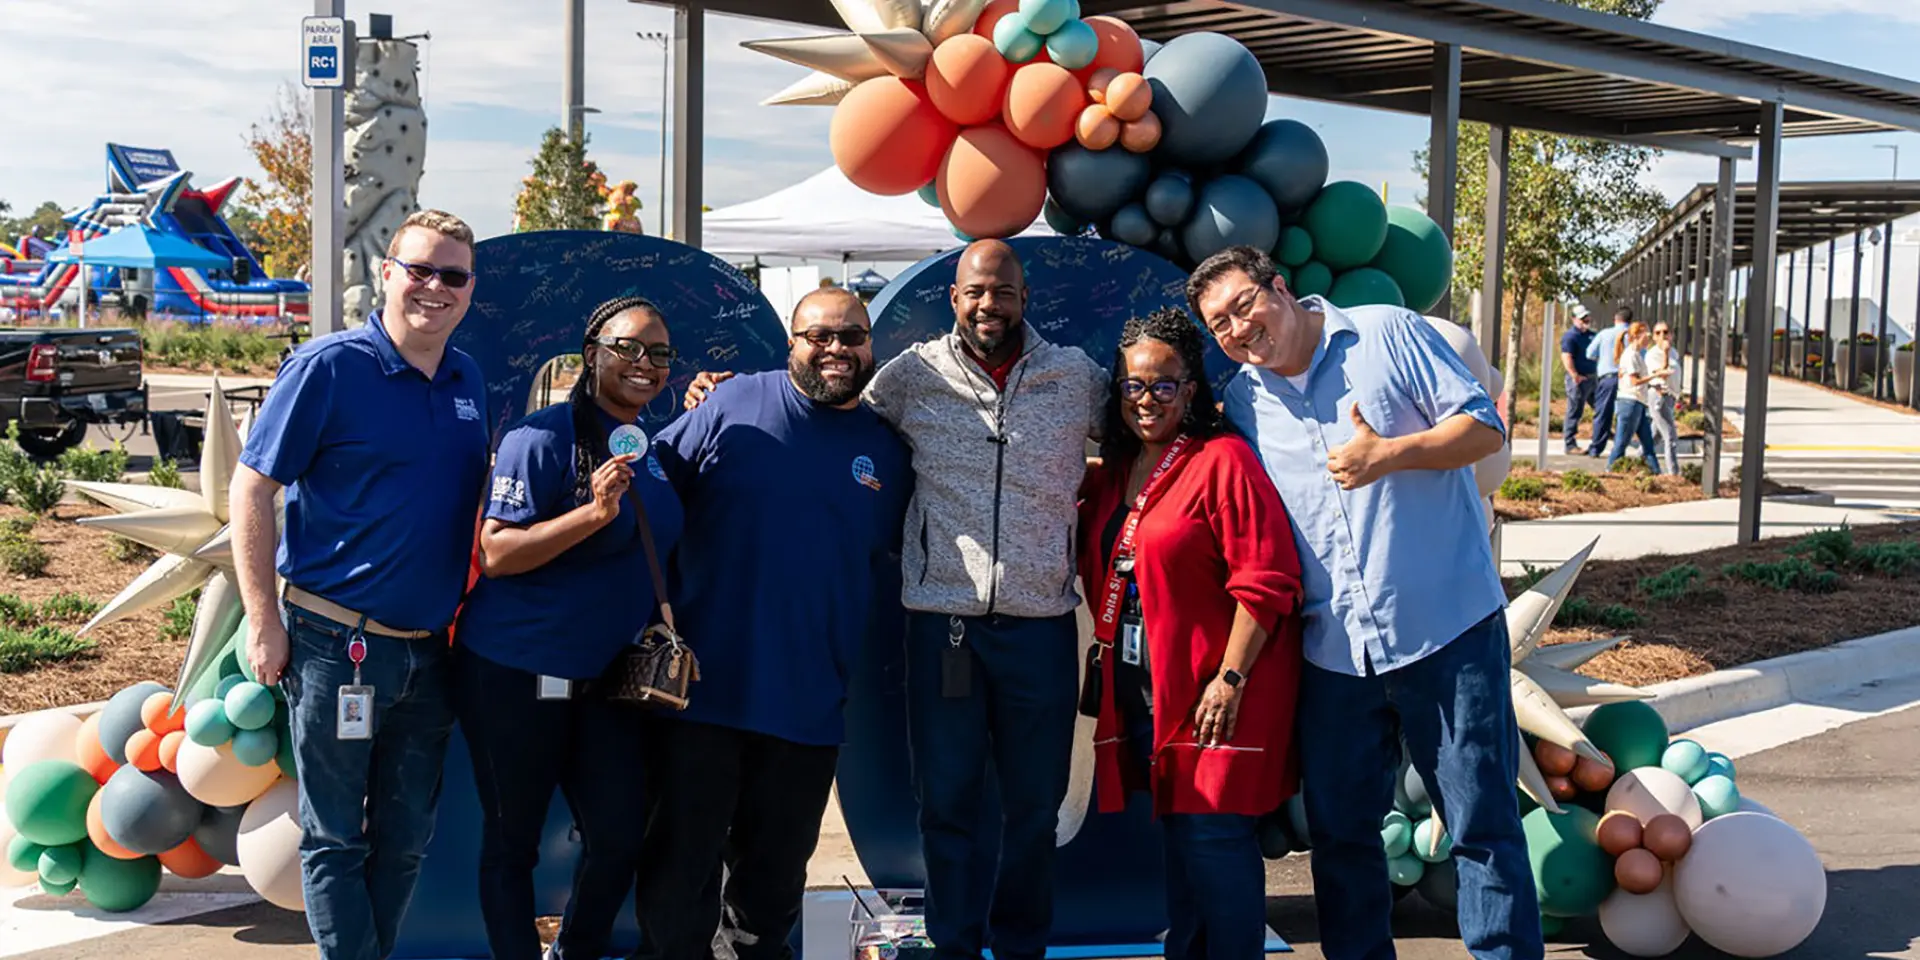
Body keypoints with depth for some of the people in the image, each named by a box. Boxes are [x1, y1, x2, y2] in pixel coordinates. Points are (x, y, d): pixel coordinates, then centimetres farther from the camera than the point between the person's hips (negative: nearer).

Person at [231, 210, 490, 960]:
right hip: (337, 643, -6)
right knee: (336, 839, 5)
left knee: (405, 839, 15)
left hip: (428, 648, 6)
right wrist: (264, 622, -13)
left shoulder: (468, 380, 7)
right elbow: (252, 488, -10)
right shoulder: (330, 366, -10)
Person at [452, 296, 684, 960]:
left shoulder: (655, 451, 10)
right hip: (515, 675, -7)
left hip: (606, 678, 7)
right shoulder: (544, 438, -13)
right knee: (512, 841, 6)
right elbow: (495, 555, -19)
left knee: (620, 837, 7)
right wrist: (593, 513, -27)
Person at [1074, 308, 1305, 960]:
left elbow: (1266, 581, -16)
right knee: (1178, 842, 15)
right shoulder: (1113, 474, 12)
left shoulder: (1223, 461, -11)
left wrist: (1230, 679, -18)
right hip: (1143, 692, 8)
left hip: (1216, 694, -7)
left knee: (1213, 841, -6)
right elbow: (1101, 577, 24)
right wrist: (1106, 653, 11)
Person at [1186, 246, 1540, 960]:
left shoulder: (1389, 334, -2)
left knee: (1482, 821, 1)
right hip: (1333, 651, 4)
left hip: (1447, 629, -4)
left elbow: (1486, 426, -4)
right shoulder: (1241, 402, 10)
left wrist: (1389, 454, -18)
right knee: (1338, 828, 12)